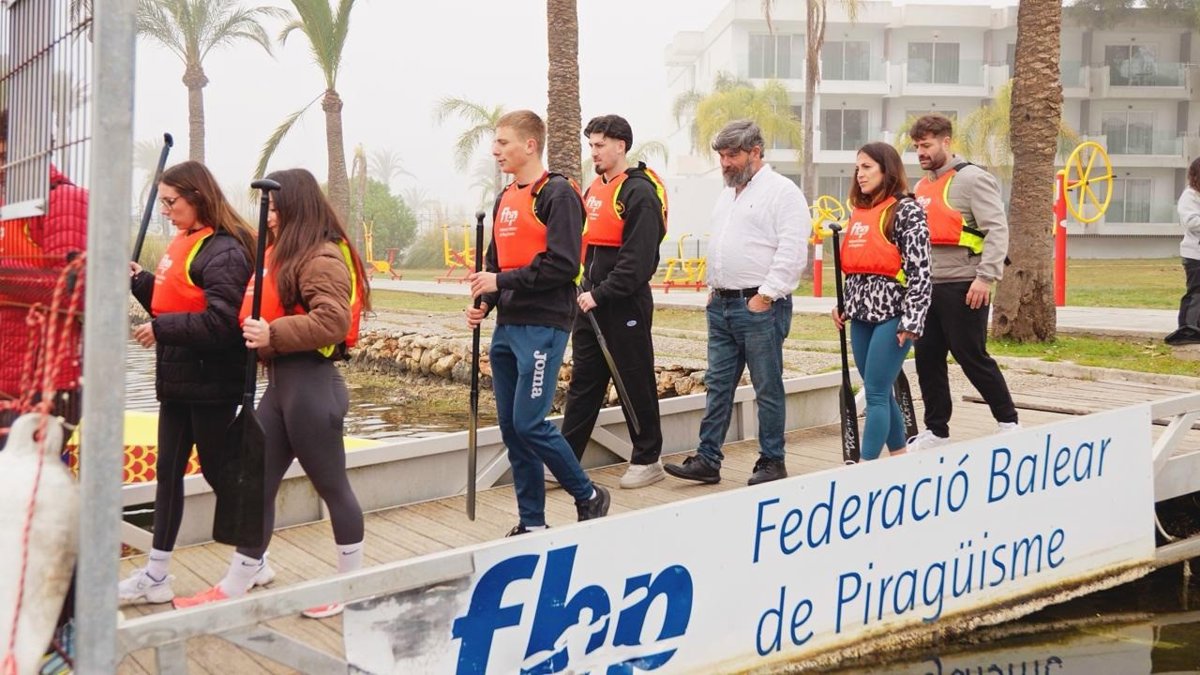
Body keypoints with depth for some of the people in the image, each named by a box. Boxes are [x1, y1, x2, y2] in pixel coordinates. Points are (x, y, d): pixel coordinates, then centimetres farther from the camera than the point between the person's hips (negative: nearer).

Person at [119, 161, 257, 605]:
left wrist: (161, 329, -21)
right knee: (168, 471, 11)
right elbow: (172, 302, 15)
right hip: (177, 381, 9)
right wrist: (140, 280, 1)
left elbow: (220, 322, -25)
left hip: (212, 385, -9)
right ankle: (156, 575, 19)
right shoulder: (182, 244, 11)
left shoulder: (223, 252, -17)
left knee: (217, 470, 4)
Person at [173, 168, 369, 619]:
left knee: (332, 486, 5)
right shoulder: (286, 253, 16)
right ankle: (234, 588, 18)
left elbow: (333, 322, -26)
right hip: (280, 382, 10)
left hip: (310, 383, -10)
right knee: (256, 485, 10)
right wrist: (258, 332, 3)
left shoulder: (322, 258, -14)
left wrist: (273, 334, -28)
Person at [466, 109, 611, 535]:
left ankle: (588, 497, 11)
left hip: (542, 327, -8)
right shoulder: (505, 199, 16)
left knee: (529, 423, -10)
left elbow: (563, 265, -18)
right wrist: (484, 301, 4)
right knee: (510, 427, 8)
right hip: (507, 327, 8)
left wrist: (502, 281, -15)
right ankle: (532, 521, 18)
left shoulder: (558, 195, -9)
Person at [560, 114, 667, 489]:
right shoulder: (594, 190, 14)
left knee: (636, 384, 3)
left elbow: (638, 258, -20)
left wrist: (602, 294, -20)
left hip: (626, 304, -8)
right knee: (583, 381, 9)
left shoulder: (639, 193, -13)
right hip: (592, 301, 8)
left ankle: (647, 460, 15)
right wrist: (587, 288, 8)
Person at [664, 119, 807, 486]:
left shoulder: (781, 191, -9)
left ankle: (772, 462, 11)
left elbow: (792, 251, -16)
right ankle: (707, 460, 13)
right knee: (718, 384, 9)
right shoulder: (728, 193, 18)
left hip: (759, 306, -8)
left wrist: (766, 295, -17)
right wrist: (714, 287, 16)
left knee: (768, 388, 1)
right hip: (721, 304, 8)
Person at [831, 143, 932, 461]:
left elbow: (920, 270, -13)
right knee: (881, 393, 12)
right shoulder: (859, 211, 15)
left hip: (891, 313, -7)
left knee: (876, 394, -8)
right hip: (861, 314, 8)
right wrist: (843, 304, 15)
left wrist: (912, 321, -18)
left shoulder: (906, 209, -7)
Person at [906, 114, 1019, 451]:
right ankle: (936, 430, 19)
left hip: (962, 287, -8)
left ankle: (1008, 422, 15)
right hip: (927, 287, 8)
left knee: (971, 356, -2)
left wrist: (986, 276, -22)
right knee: (927, 359, 9)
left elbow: (997, 229, -15)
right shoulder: (921, 186, 17)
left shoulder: (972, 179, -8)